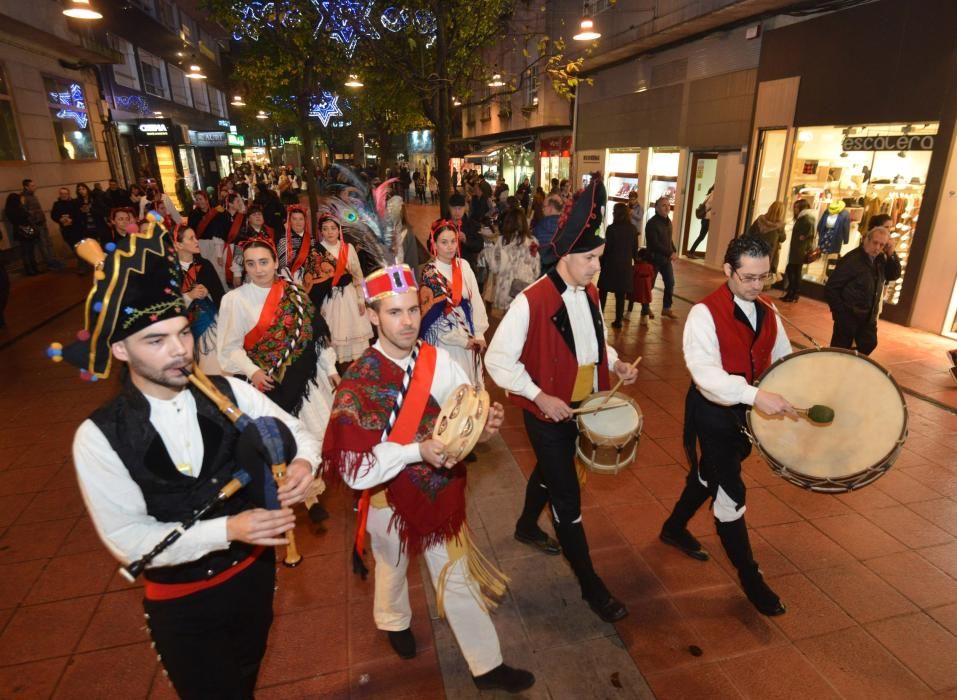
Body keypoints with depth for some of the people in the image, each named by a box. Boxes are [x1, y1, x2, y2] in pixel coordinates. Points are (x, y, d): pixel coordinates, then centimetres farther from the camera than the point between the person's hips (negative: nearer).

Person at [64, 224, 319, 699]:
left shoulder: (231, 393, -14)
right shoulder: (99, 437, -20)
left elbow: (299, 434, -6)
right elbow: (127, 539, -20)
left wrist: (304, 463, -30)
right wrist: (226, 530, -33)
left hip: (255, 571, 3)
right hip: (180, 604, -3)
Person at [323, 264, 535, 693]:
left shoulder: (439, 361, -13)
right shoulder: (358, 383, -23)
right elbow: (354, 467, -24)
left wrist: (485, 424, -27)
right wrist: (418, 451, -35)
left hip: (442, 494, 2)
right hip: (391, 499, -1)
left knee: (458, 579, 15)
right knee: (393, 569, 28)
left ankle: (487, 666, 35)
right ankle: (394, 621, 60)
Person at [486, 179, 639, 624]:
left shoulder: (589, 294, 0)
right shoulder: (531, 302, -24)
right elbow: (497, 360, -22)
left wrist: (616, 363, -3)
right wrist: (540, 397, -27)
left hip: (582, 405, 8)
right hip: (547, 413, -8)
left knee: (549, 471, 27)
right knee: (567, 498, 2)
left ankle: (527, 527, 54)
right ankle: (591, 586, 19)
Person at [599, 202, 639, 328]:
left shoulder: (611, 228, -11)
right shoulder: (633, 229, 2)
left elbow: (607, 248, -9)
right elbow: (635, 248, 7)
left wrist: (601, 262, 2)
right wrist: (635, 260, 22)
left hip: (611, 264, -4)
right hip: (626, 265, 4)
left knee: (603, 292, 9)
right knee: (621, 294, 8)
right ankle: (618, 320, 10)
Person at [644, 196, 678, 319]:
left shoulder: (668, 221, 9)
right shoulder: (652, 223, -16)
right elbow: (654, 243, -22)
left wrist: (674, 251, 3)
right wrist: (670, 253, -22)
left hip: (666, 259, 7)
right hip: (654, 258, -7)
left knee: (670, 283, 8)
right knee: (649, 284, 4)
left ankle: (666, 308, 21)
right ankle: (645, 308, 19)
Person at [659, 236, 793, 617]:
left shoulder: (768, 312, 1)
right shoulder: (705, 313, -22)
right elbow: (704, 372, -33)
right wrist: (755, 395, -44)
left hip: (749, 410, 7)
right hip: (713, 412, -7)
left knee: (709, 475, 23)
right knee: (730, 491, 2)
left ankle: (675, 528, 46)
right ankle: (749, 575, 22)